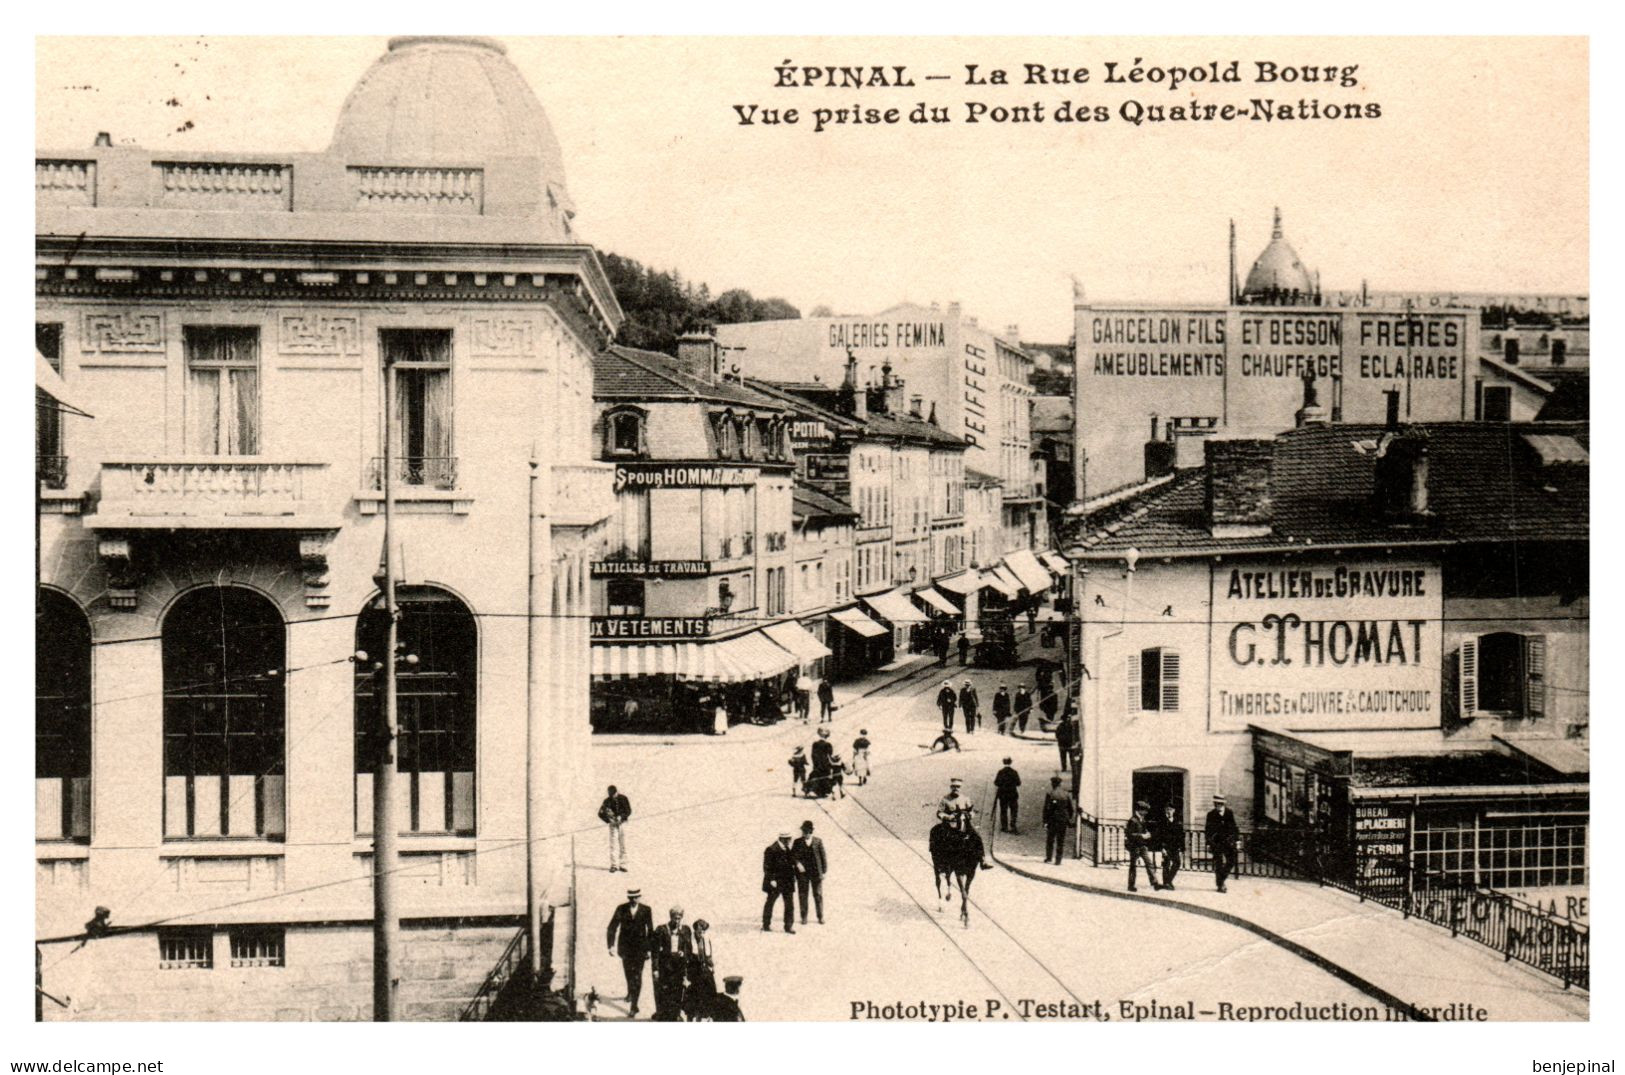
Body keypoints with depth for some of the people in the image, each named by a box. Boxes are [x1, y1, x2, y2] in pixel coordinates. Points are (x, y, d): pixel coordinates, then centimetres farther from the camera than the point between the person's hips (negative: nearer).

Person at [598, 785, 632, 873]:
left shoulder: (623, 799, 0)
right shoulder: (607, 801, -1)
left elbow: (628, 811, -3)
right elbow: (601, 813, -3)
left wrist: (621, 817, -19)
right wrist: (609, 820, -16)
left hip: (622, 823, 1)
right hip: (613, 825, -1)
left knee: (623, 845, 0)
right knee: (613, 844, -10)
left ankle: (622, 865, 5)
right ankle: (614, 865, -11)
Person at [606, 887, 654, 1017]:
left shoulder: (645, 910, -4)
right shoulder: (621, 909, -4)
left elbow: (650, 930, 1)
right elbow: (612, 927, -5)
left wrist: (650, 948, 0)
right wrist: (611, 945, -14)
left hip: (640, 947, -2)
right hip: (625, 947, 2)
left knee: (637, 976, -9)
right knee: (628, 973, 18)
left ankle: (634, 1006, -8)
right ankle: (630, 992, 48)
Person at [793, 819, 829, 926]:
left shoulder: (818, 841, 2)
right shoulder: (798, 842, 3)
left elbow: (823, 856, 3)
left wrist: (825, 871, -2)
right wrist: (797, 863, -20)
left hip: (816, 872, 0)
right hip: (802, 872, 1)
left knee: (818, 895, 3)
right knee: (803, 895, 2)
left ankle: (820, 917, 12)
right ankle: (804, 917, 11)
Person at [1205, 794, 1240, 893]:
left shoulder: (1229, 813, 6)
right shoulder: (1211, 815, 0)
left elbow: (1234, 826, 12)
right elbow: (1208, 830, 1)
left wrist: (1237, 839, 7)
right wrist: (1208, 843, -2)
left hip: (1229, 841, 3)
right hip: (1217, 842, -3)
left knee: (1231, 862, 0)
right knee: (1218, 863, -2)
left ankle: (1221, 879, 20)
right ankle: (1220, 885, 7)